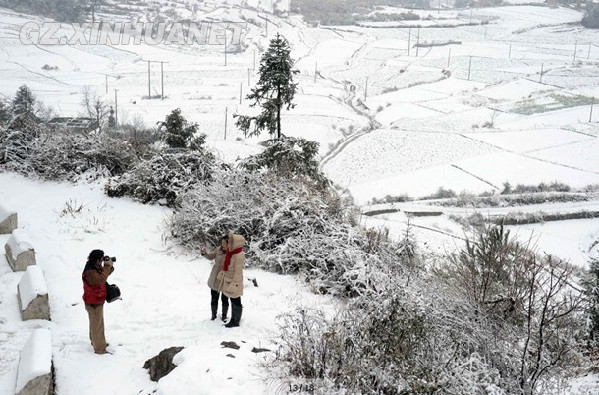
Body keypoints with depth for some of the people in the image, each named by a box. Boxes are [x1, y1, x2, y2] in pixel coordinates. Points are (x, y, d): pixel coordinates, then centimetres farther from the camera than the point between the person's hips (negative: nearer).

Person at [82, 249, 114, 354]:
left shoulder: (96, 267, 2)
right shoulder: (90, 272, -30)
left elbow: (104, 274, 11)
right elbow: (101, 280, -42)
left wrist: (109, 267, -10)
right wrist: (107, 266, -36)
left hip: (97, 301, 10)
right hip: (94, 304, -10)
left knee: (95, 323, 26)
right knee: (97, 325, -1)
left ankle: (95, 341, 43)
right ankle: (99, 348, 8)